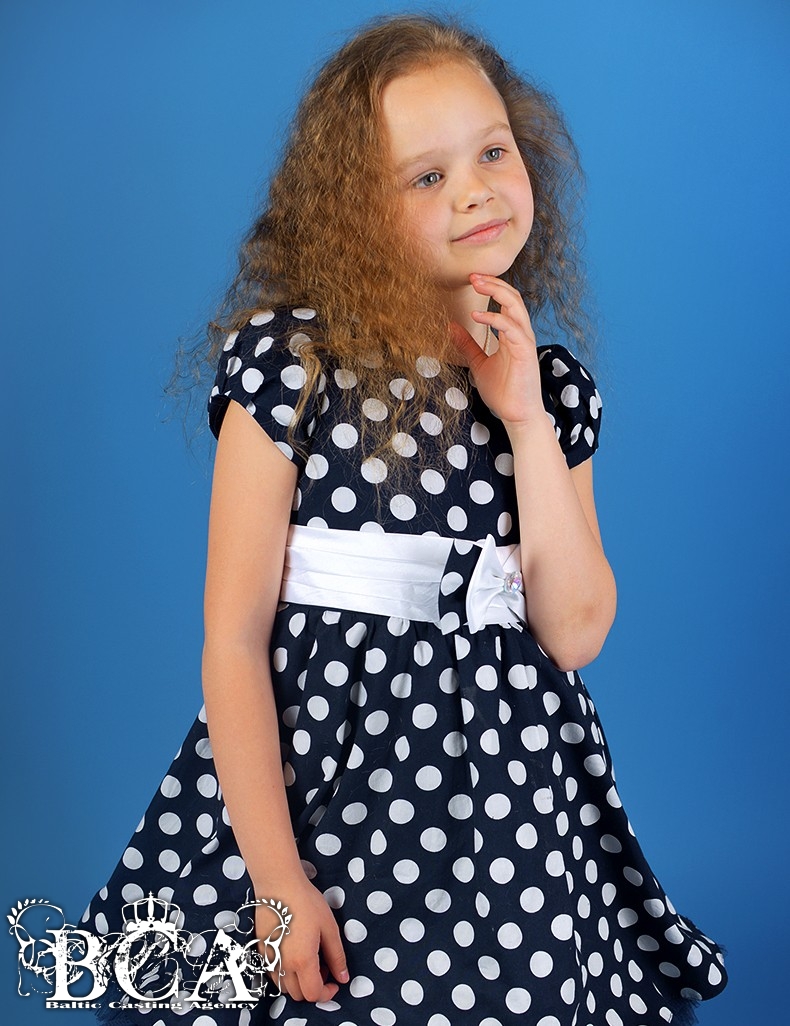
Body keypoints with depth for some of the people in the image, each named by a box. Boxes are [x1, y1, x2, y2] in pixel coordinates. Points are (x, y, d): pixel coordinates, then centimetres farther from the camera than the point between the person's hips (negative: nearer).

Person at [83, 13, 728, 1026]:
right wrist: (276, 875, -13)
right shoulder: (295, 363, -10)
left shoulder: (553, 386, 3)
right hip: (325, 766, -3)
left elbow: (574, 632, -5)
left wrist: (527, 422, -11)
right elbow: (234, 638, -10)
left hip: (514, 778, 4)